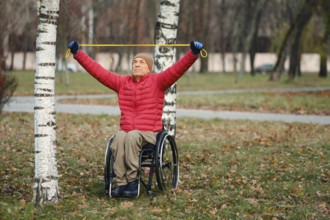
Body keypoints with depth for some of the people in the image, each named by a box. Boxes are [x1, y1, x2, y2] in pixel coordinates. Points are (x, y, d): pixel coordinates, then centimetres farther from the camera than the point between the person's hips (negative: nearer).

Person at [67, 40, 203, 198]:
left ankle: (132, 181, -33)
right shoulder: (122, 82, 17)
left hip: (149, 134, -3)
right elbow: (98, 71, 16)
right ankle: (122, 184, -35)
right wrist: (78, 54, 12)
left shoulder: (157, 81, 7)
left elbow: (177, 69, -6)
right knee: (119, 138, -33)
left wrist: (193, 54, -21)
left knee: (132, 136, -36)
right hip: (126, 130, 3)